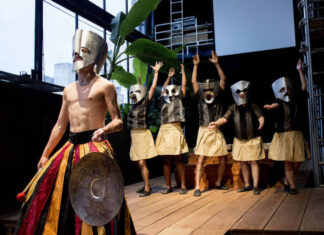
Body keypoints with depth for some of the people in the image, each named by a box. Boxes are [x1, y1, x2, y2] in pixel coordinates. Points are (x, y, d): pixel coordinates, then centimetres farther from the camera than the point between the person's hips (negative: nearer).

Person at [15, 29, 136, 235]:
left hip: (95, 147, -7)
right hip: (71, 148, 7)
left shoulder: (105, 86, -1)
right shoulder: (69, 90, 17)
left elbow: (118, 122, -6)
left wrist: (104, 129, -28)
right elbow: (60, 126, 20)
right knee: (46, 187, 8)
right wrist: (45, 154, 19)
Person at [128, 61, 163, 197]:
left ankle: (147, 189, -2)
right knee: (139, 164, 10)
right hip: (134, 135, 7)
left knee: (142, 163, -9)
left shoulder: (145, 103, -5)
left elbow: (153, 88, -8)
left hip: (142, 135, -7)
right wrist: (139, 82, 39)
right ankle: (146, 186, 20)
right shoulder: (135, 104, 12)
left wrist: (156, 72, -4)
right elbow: (138, 91, 31)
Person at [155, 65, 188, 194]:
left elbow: (183, 85, 13)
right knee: (166, 160, 5)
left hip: (175, 130, -4)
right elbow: (163, 89, 32)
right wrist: (169, 77, 37)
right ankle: (168, 186, 12)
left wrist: (183, 71, 22)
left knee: (177, 160, -3)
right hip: (164, 130, 4)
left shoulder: (178, 99, 8)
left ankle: (183, 185, 5)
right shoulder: (163, 100, 17)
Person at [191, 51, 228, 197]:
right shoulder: (200, 98, 6)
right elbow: (194, 82, 2)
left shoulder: (218, 98, 8)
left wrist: (216, 64, -5)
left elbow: (223, 80, 1)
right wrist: (196, 65, -3)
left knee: (223, 160, 5)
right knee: (201, 160, -6)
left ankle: (218, 183, 23)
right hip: (204, 131, -2)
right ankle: (197, 187, -5)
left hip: (217, 132, 2)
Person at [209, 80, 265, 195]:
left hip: (253, 139, -3)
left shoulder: (252, 106, -6)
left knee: (253, 162, -1)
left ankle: (255, 186, 7)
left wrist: (261, 122, -42)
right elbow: (224, 118, -10)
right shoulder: (233, 107, -1)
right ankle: (247, 185, 22)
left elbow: (260, 116, -17)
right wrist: (216, 123, -30)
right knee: (243, 163, 10)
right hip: (239, 140, 3)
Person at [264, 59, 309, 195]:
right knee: (288, 163, -4)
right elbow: (276, 105, -26)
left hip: (297, 135, 4)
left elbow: (304, 85, 17)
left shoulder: (297, 99, 11)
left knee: (297, 162, 4)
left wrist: (299, 70, 13)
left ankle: (286, 181, 26)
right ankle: (292, 187, 7)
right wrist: (270, 107, -50)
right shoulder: (280, 102, -3)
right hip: (284, 136, -4)